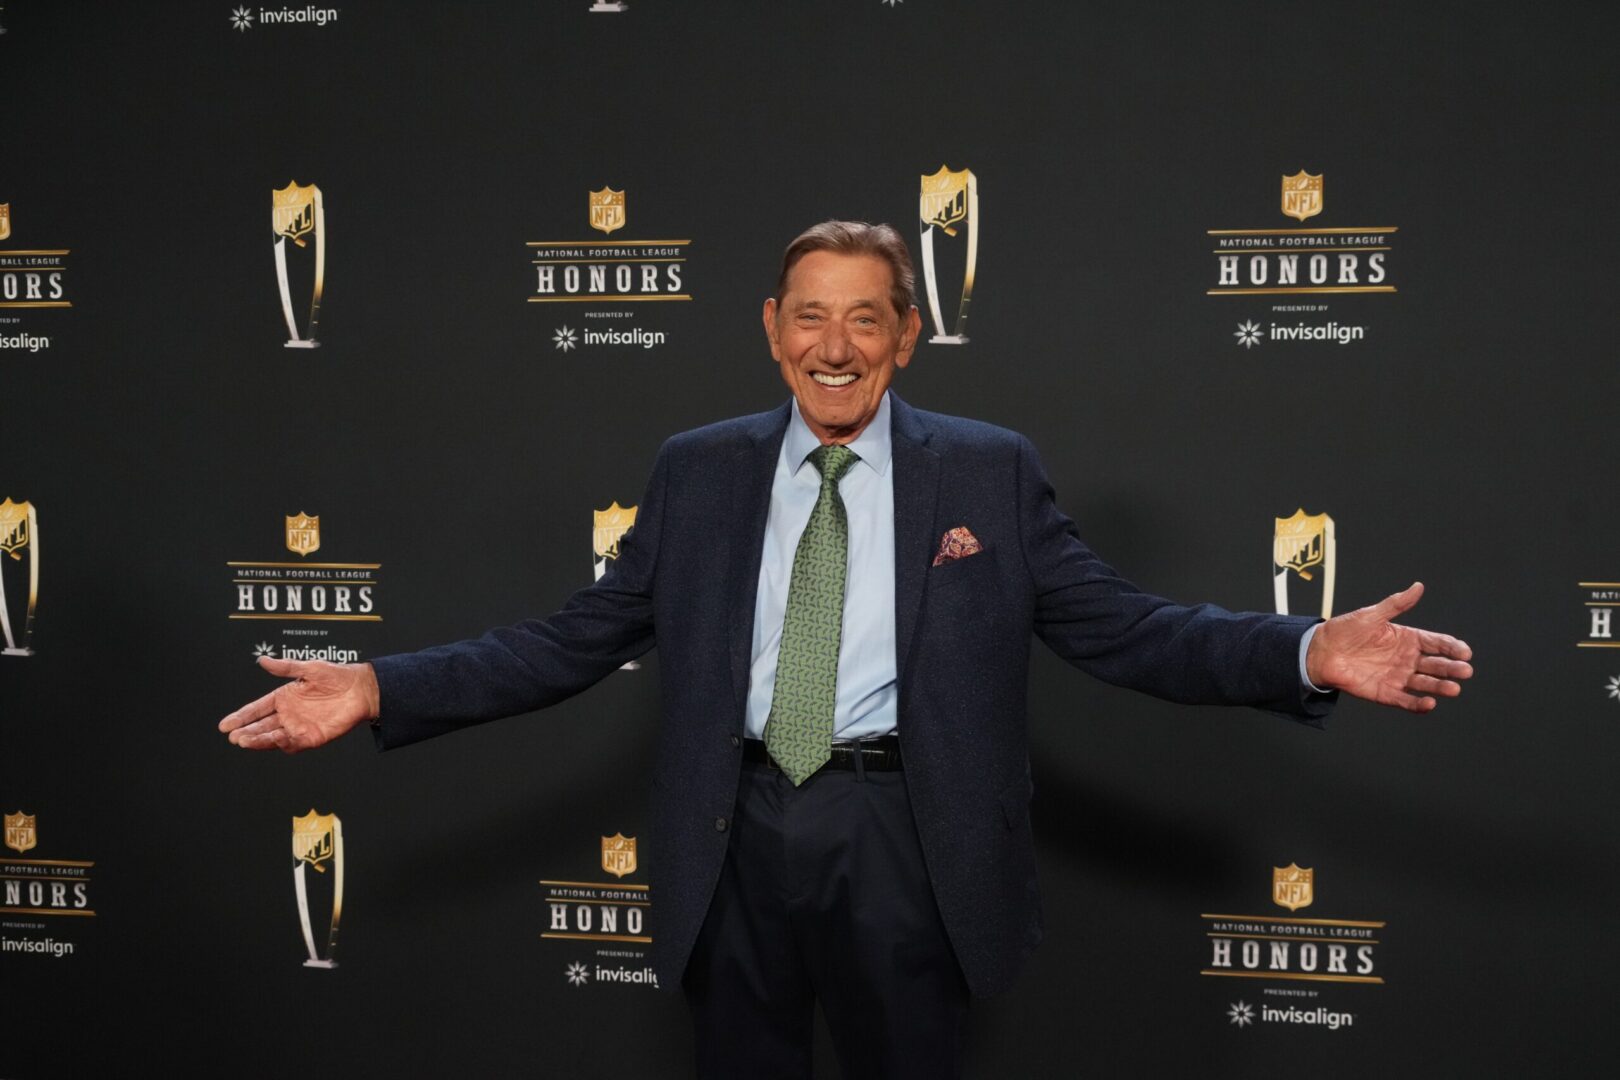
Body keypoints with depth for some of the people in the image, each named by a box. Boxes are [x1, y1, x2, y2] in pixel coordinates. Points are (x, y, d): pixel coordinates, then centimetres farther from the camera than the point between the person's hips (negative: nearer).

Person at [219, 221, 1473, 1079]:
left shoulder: (990, 472, 0)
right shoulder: (698, 473, 4)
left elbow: (1125, 629, -4)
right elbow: (572, 640, 4)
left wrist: (1307, 654, -18)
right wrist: (383, 689, -6)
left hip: (902, 843, -1)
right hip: (738, 836, 2)